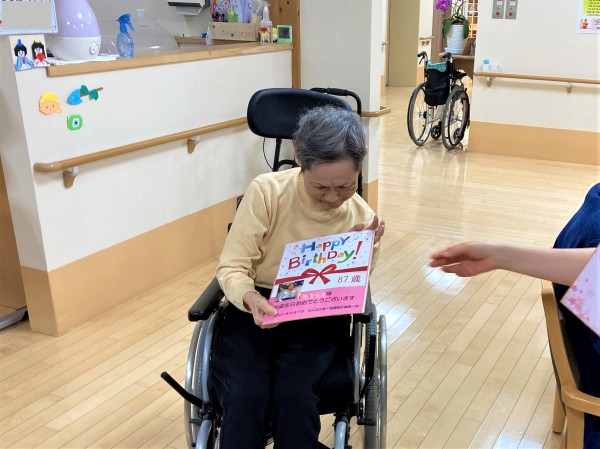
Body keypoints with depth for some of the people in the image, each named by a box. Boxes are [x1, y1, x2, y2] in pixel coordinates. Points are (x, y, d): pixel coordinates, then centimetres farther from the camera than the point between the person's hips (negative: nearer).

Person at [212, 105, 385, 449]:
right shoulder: (267, 191, -14)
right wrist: (251, 299, -33)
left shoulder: (362, 218, -5)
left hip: (319, 319, 1)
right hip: (255, 309, -1)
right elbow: (232, 267, -11)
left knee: (294, 394, -28)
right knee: (245, 397, -27)